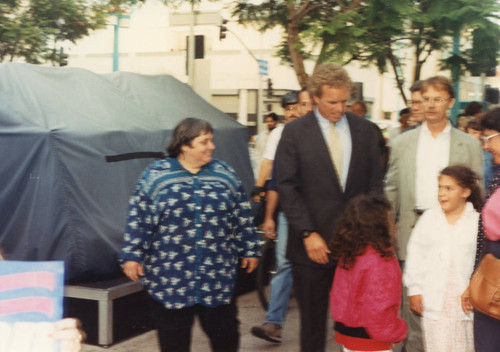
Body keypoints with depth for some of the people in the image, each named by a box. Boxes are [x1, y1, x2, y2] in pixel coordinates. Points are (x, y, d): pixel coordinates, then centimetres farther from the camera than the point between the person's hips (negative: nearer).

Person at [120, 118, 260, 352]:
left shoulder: (225, 174, 6)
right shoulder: (155, 176, -1)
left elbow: (242, 217, 11)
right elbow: (138, 220, -1)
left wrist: (249, 250, 10)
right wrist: (132, 255, -5)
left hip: (217, 275, 2)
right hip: (170, 277, -2)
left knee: (225, 333, 9)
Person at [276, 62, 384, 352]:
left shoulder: (366, 130, 7)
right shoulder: (295, 132, -1)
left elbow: (375, 184, 9)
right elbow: (288, 188, -4)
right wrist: (308, 234, -11)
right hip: (313, 244, -2)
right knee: (313, 321, 9)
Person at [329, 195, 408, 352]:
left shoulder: (346, 255, 2)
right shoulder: (378, 260, -23)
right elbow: (378, 306, -24)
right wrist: (395, 332, -8)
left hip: (345, 332, 9)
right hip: (368, 339, -9)